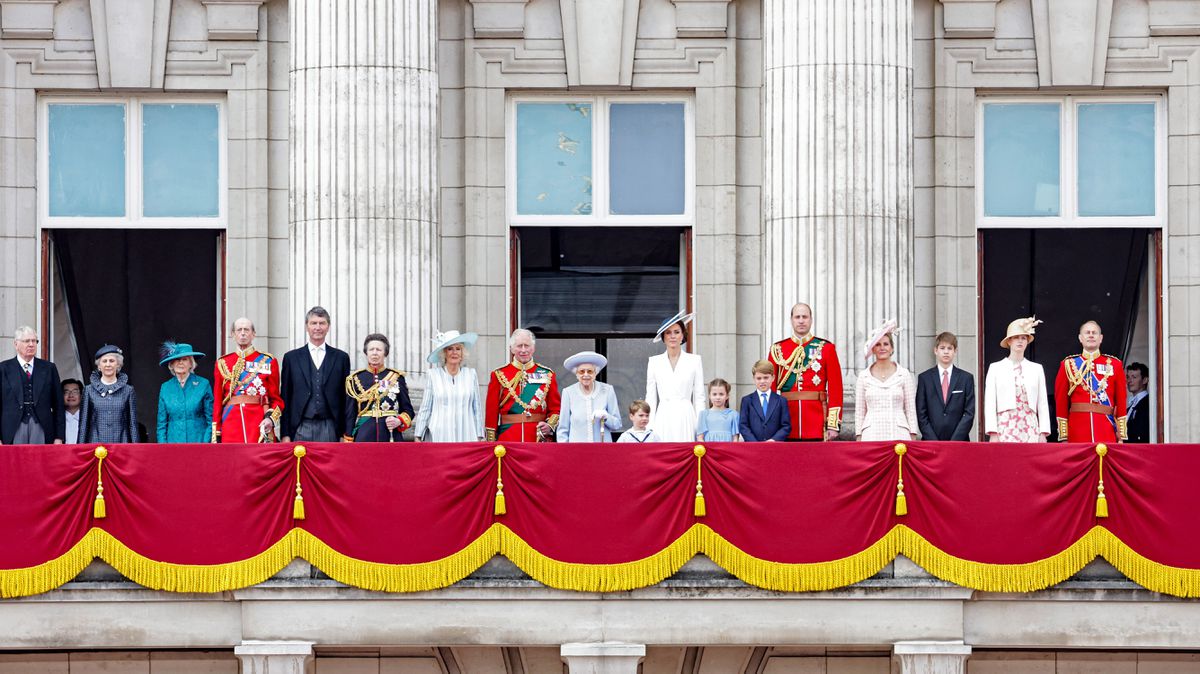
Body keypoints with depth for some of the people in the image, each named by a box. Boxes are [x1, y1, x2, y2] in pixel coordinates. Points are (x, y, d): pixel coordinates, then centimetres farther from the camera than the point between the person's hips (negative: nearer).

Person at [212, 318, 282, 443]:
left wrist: (271, 418, -12)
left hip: (260, 426, -1)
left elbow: (276, 399, 8)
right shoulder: (222, 363, 11)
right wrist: (216, 436, 4)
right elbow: (217, 401, 11)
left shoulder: (268, 361, 7)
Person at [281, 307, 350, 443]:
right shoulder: (292, 358, 9)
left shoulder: (341, 357, 10)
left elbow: (346, 398, 9)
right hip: (301, 428, 0)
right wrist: (285, 434, 1)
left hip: (329, 428, 0)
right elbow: (285, 399, 8)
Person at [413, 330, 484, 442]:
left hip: (465, 437, 1)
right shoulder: (433, 375, 5)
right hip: (438, 437, -1)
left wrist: (479, 437, 9)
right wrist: (418, 436, 4)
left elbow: (477, 408, 12)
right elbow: (425, 409, 7)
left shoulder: (471, 374, 9)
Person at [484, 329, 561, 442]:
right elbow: (491, 412, 5)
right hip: (508, 439, -1)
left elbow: (556, 408, 11)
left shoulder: (547, 375, 9)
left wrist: (550, 425, -9)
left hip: (540, 439, 1)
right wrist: (491, 444, 0)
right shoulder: (499, 375, 5)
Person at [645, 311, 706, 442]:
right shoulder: (654, 362, 9)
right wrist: (649, 427, 2)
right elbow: (650, 398, 9)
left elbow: (699, 397, 6)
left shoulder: (695, 360, 7)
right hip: (663, 418, 1)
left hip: (686, 417, -1)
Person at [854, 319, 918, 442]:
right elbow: (859, 411, 11)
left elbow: (911, 409, 7)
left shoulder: (904, 374, 6)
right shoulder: (863, 376, 9)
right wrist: (859, 437, 5)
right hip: (872, 435, 1)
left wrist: (913, 437, 1)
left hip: (898, 435, 0)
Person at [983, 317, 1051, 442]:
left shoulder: (1037, 369, 13)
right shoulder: (995, 368, 8)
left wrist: (1043, 433, 1)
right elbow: (990, 403, 3)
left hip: (1030, 429, 1)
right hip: (1005, 427, -1)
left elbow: (1042, 404, 10)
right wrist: (993, 434, -6)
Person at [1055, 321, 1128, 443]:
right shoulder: (1068, 364, 8)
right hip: (1077, 435, 0)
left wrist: (1121, 436, 2)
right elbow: (1061, 401, 6)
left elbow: (1121, 402, 8)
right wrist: (1063, 437, 0)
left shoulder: (1114, 364, 10)